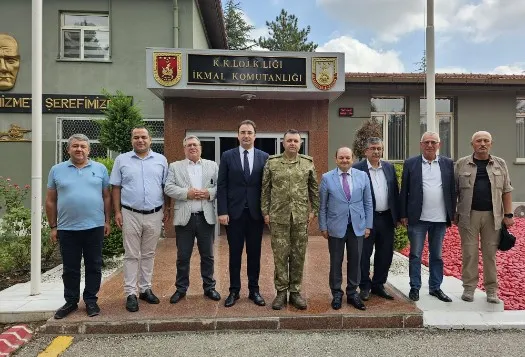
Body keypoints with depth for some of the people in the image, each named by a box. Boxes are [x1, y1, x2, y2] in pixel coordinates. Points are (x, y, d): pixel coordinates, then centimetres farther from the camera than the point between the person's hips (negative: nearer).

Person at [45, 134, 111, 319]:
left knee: (94, 267, 8)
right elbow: (50, 200, 7)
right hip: (67, 228, 1)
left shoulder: (100, 169, 4)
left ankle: (91, 300, 22)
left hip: (95, 227, 0)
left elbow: (106, 197, 6)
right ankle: (71, 301, 27)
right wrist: (53, 227, 5)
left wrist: (107, 221, 3)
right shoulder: (57, 170, 5)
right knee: (70, 268, 12)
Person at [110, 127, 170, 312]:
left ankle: (146, 289, 24)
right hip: (130, 215, -1)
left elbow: (166, 187, 7)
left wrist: (167, 209, 4)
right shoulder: (121, 160, 3)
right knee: (131, 255, 5)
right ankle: (131, 294, 14)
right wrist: (117, 212, -2)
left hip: (155, 215, 1)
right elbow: (116, 188, 3)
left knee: (149, 254, 12)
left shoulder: (161, 160, 5)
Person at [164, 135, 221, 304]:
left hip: (206, 217, 1)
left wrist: (209, 193, -15)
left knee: (207, 255, 10)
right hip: (184, 218, 0)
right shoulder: (175, 166, 8)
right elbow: (168, 188, -2)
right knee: (183, 256, 8)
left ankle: (209, 287, 24)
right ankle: (181, 288, 24)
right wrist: (187, 193, -15)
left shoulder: (212, 166, 10)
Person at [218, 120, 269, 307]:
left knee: (254, 253, 10)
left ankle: (254, 290, 24)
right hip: (234, 212, -1)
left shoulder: (264, 157, 3)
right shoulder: (227, 156, 1)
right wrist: (222, 211, -8)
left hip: (256, 213, 1)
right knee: (235, 253, 8)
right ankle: (234, 290, 22)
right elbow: (221, 185, -1)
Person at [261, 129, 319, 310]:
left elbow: (314, 188, 9)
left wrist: (313, 210, 5)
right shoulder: (271, 163, 1)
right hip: (278, 216, -1)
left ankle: (295, 291, 22)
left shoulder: (308, 163, 4)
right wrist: (265, 212, 1)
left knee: (298, 255, 8)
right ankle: (281, 292, 19)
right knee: (280, 255, 5)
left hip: (301, 217, 1)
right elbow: (265, 189, 4)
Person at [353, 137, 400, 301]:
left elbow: (395, 192, 11)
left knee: (385, 255, 13)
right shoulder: (357, 169, -7)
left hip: (387, 218, 5)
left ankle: (378, 285, 29)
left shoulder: (389, 167, 9)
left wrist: (397, 216, 8)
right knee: (364, 255, 5)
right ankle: (364, 287, 21)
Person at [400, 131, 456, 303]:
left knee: (437, 255, 13)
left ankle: (435, 287, 26)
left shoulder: (448, 164, 5)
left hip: (440, 218, 2)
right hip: (417, 218, -2)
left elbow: (452, 190, 7)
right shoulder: (410, 163, -1)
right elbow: (404, 191, -1)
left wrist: (452, 214, 4)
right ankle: (415, 288, 17)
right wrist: (403, 215, -3)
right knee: (415, 255, 5)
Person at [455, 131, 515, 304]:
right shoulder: (461, 164, 3)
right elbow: (454, 191, 4)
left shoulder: (500, 164, 8)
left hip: (492, 215, 1)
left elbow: (506, 191, 8)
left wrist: (508, 215, 2)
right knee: (469, 252, 4)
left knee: (490, 253, 7)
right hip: (468, 215, -1)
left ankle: (491, 290, 18)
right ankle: (469, 288, 15)